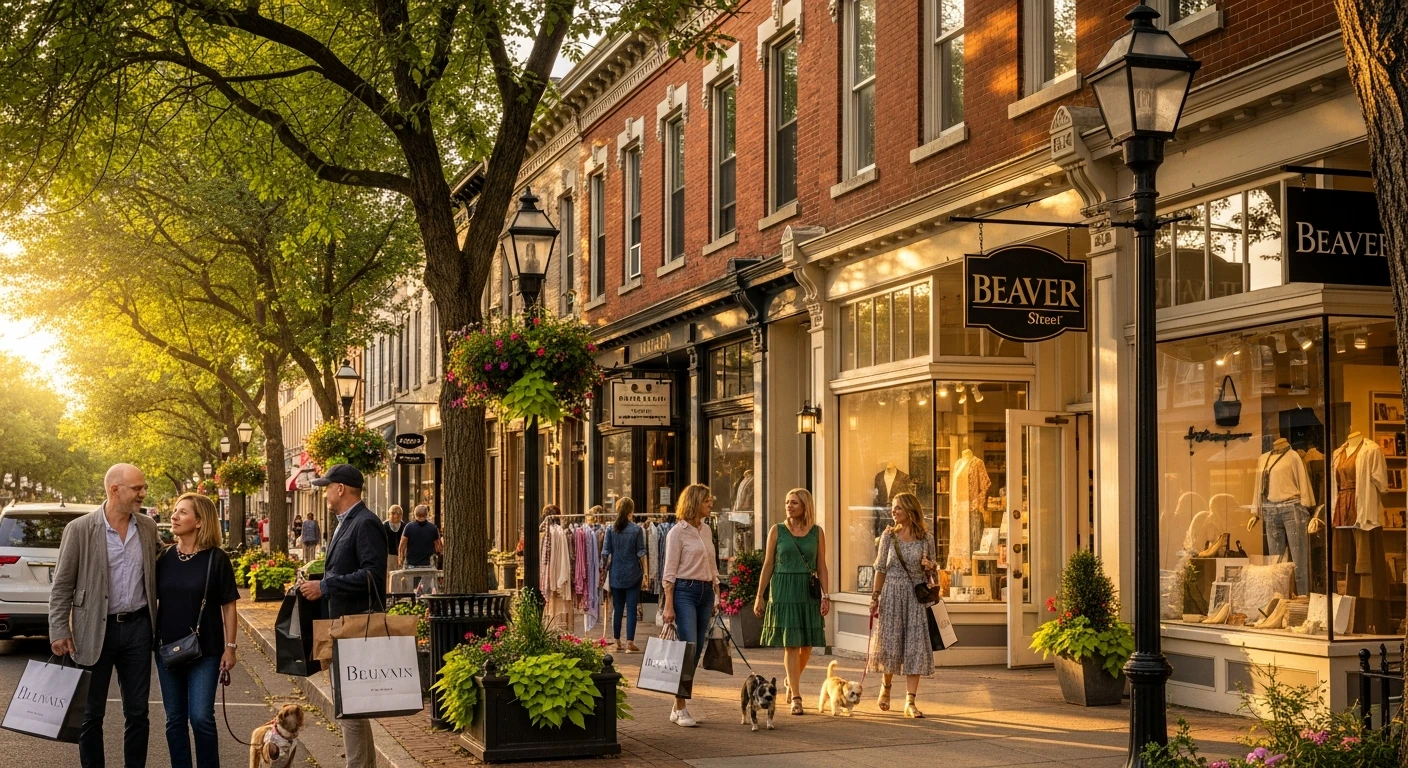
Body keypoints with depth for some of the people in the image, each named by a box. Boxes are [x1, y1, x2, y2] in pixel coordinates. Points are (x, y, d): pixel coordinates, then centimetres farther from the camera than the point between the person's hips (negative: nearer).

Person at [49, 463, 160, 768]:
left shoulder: (148, 527, 5)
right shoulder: (80, 529, -7)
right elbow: (61, 586, -4)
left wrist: (157, 624, 9)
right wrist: (59, 632, -10)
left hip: (137, 628, 3)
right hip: (96, 630, -3)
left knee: (137, 712, 9)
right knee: (91, 713, 6)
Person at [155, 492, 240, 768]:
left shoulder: (216, 559, -7)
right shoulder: (164, 558, 3)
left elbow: (228, 606, -4)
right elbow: (151, 599, 11)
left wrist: (230, 647, -6)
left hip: (205, 650, -4)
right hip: (168, 648, 4)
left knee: (201, 717, -8)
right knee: (175, 719, 9)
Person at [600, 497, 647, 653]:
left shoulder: (610, 529, -2)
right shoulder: (637, 530, -7)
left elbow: (605, 552, 0)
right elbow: (641, 553, -5)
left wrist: (604, 568, 13)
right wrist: (645, 573, 1)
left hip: (615, 574, 2)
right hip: (633, 575, -2)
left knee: (617, 609, 10)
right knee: (631, 609, 0)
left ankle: (618, 643, 15)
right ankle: (630, 643, -3)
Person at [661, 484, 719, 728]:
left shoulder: (707, 530, 14)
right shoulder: (678, 532, -6)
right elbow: (669, 572, -9)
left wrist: (715, 597, 17)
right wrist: (668, 605, -14)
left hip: (706, 592, 7)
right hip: (684, 591, -7)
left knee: (697, 651, 5)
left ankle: (678, 707, 12)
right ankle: (681, 709, -8)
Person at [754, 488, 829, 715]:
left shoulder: (817, 532, 6)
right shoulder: (777, 530, 3)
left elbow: (821, 566, 6)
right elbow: (768, 565, 4)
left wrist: (825, 595, -3)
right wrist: (759, 596, 1)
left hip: (808, 592, 2)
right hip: (783, 591, -2)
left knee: (807, 645, 6)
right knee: (791, 644, -7)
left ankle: (791, 681, 34)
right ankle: (795, 697, -5)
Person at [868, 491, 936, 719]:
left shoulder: (925, 538, 2)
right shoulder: (889, 536, 2)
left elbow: (930, 572, 11)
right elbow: (881, 568, 4)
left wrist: (929, 568, -12)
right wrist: (875, 596, -1)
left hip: (916, 596, 0)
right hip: (892, 593, 0)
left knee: (915, 646, -4)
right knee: (890, 642, 4)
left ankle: (910, 702, -3)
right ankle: (886, 686, 32)